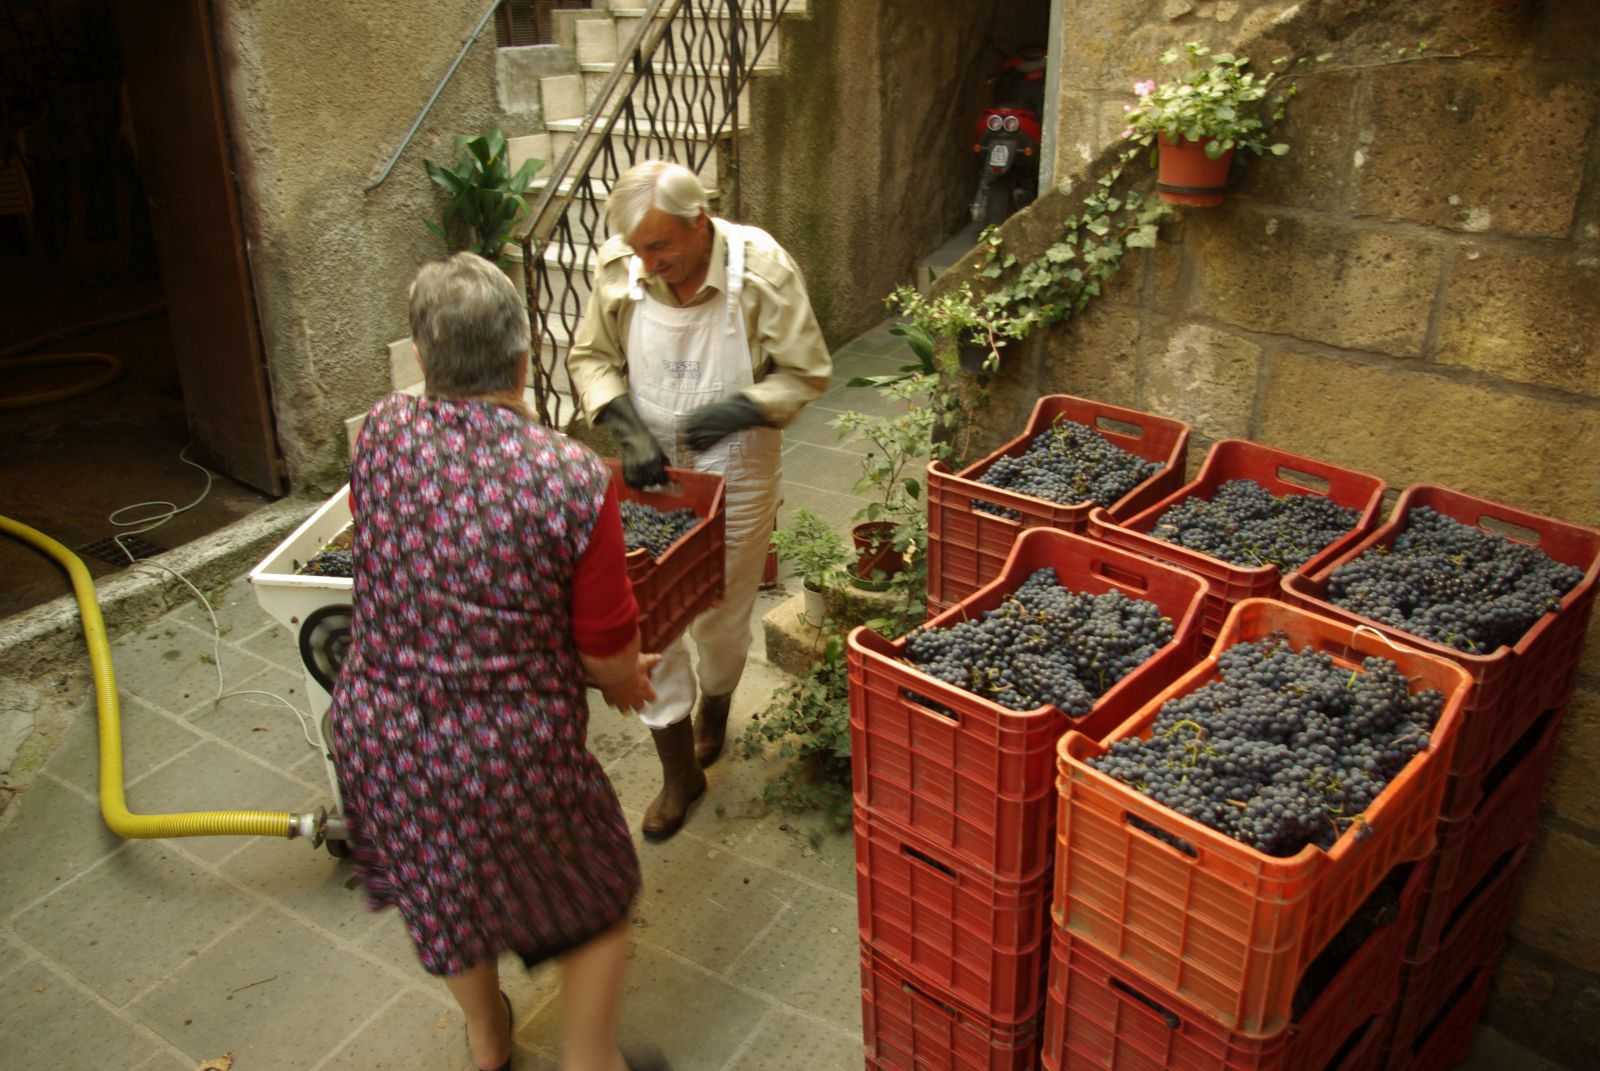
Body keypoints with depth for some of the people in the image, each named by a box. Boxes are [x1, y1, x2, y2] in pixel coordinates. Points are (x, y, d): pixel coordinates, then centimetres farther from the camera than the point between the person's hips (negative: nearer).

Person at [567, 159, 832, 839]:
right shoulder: (618, 266, -12)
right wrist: (625, 425, -15)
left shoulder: (762, 269, -18)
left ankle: (714, 712, 46)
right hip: (650, 474, 2)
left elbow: (806, 374, -10)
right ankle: (679, 770, 20)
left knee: (723, 617, 13)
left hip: (735, 476, -2)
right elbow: (589, 357, 2)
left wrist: (740, 409, -27)